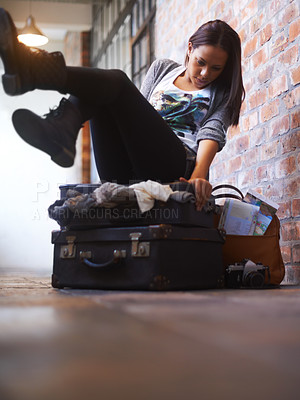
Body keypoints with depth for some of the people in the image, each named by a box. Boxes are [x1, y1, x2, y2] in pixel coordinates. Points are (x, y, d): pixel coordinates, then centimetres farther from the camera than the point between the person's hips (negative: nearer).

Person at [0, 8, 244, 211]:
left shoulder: (223, 93, 16)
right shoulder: (162, 69, 26)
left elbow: (212, 132, -3)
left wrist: (199, 174, -22)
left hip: (173, 169, -4)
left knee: (116, 82, -22)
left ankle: (32, 72, -48)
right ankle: (60, 132, -46)